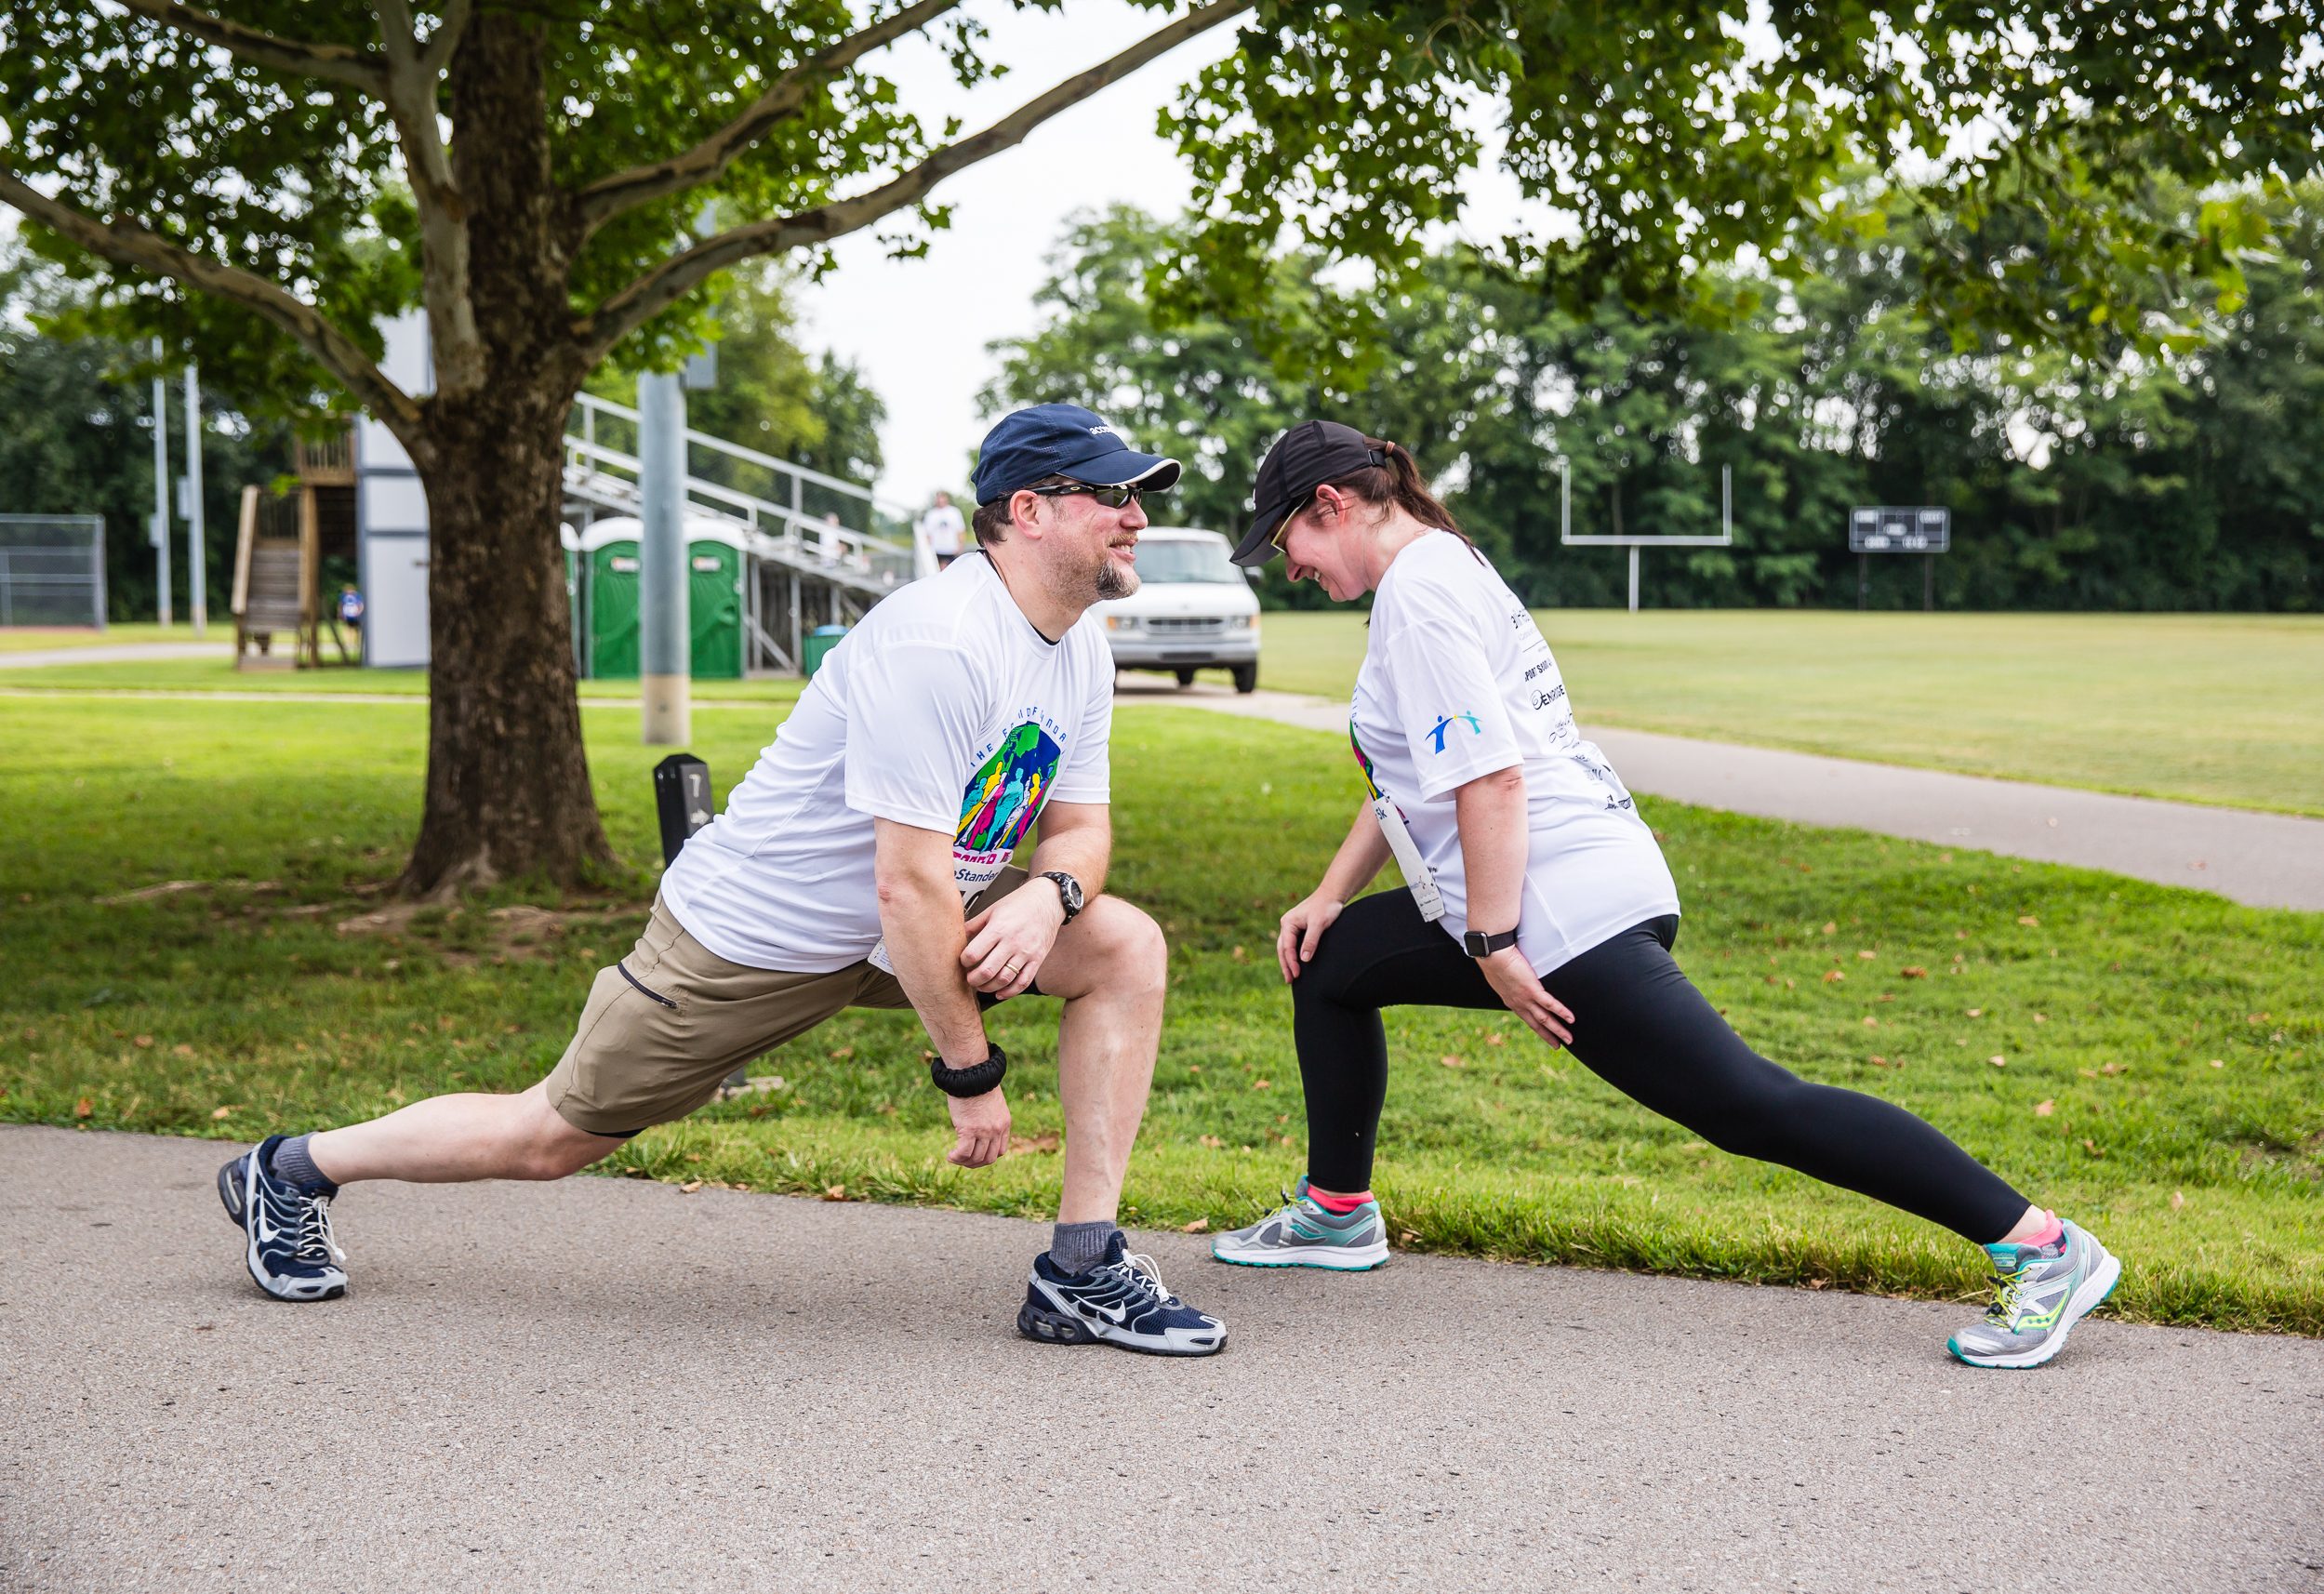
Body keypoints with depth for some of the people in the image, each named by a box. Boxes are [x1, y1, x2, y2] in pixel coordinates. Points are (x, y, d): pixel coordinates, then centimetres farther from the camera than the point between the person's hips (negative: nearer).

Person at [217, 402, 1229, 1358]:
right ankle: (293, 1173, 26)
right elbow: (909, 886, -30)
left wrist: (1050, 894, -17)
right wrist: (969, 1070, -23)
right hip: (749, 932, -8)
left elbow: (1080, 826, 8)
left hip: (893, 926, 8)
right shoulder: (936, 644, -29)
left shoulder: (1079, 652, 0)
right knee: (551, 1138, 1)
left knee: (1127, 947, -9)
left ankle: (1083, 1274, -7)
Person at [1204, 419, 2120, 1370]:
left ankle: (2037, 1246, -14)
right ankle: (1337, 1216, 32)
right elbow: (1409, 777, 28)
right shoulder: (1440, 573, 20)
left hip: (1570, 912, -11)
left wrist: (1493, 946, -20)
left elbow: (1490, 777, -22)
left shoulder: (1418, 594, -12)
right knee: (1332, 962, 20)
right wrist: (1328, 897, 24)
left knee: (1750, 1107, -13)